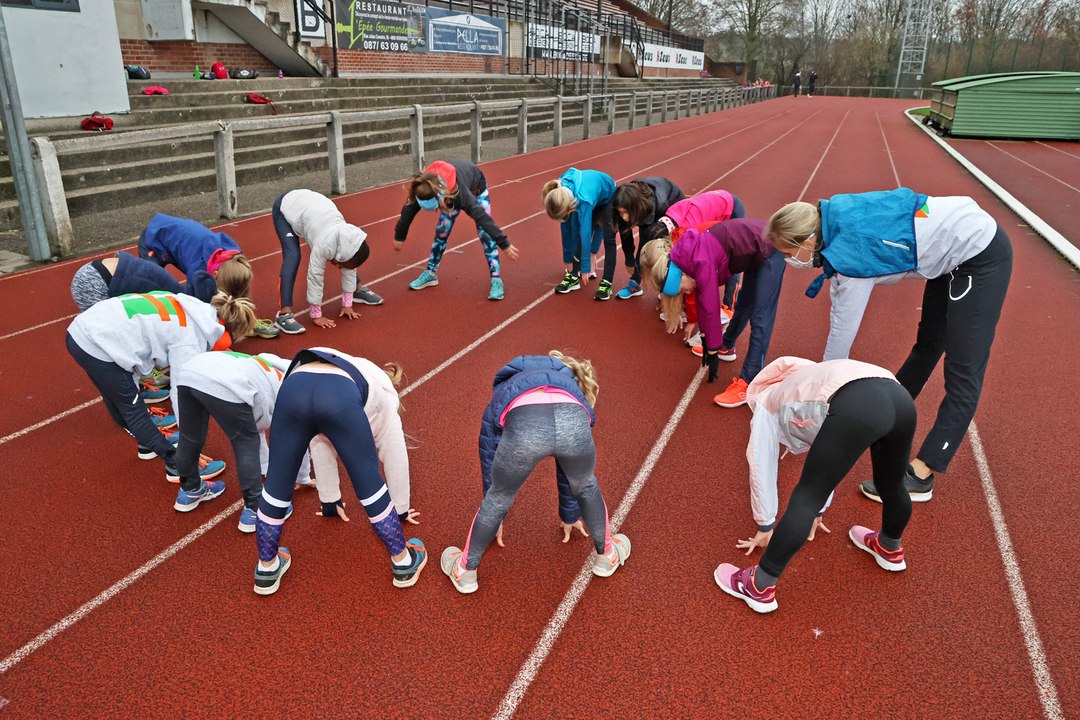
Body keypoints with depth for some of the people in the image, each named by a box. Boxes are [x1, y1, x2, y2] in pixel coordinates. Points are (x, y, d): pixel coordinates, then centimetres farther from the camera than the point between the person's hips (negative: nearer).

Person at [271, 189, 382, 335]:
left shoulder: (348, 238, -18)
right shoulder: (325, 243, -38)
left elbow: (349, 270, -6)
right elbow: (315, 276, -31)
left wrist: (347, 304, -1)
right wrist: (316, 315, -23)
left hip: (309, 203, 7)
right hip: (286, 207, -7)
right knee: (293, 257, -26)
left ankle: (359, 290, 29)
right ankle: (284, 314, -29)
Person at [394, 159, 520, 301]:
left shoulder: (458, 190, -48)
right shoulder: (424, 189, -33)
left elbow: (482, 216, -48)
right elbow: (408, 210, -15)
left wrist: (504, 244, -48)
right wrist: (399, 236, -1)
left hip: (476, 187, -4)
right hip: (450, 194, 4)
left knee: (485, 235, -15)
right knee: (441, 233, 2)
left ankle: (496, 279, -11)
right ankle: (431, 273, 17)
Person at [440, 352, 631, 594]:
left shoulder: (500, 400, 43)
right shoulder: (571, 389, 46)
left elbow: (489, 464, 49)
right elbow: (568, 468, 53)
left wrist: (496, 521, 63)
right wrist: (570, 516, 67)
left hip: (523, 423, -1)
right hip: (573, 418, 2)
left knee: (497, 499, 27)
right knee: (586, 486, 35)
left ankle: (465, 570, 46)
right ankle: (606, 553, 54)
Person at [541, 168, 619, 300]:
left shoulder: (584, 200, -45)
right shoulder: (562, 194, -26)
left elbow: (585, 234, -44)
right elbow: (565, 227, -15)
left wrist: (585, 268, -41)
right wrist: (568, 258, -8)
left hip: (609, 196, -5)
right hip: (594, 197, 5)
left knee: (608, 240, -12)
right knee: (580, 236, -4)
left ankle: (606, 283, -9)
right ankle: (573, 276, 1)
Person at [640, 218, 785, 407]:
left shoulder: (702, 263, -28)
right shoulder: (689, 258, -1)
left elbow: (710, 308, -23)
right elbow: (701, 297, 9)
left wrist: (713, 351, -13)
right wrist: (706, 340, 13)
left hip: (769, 249, -9)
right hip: (755, 251, 9)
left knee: (760, 319, -12)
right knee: (744, 304, 27)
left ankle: (748, 384, -13)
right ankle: (727, 347, 47)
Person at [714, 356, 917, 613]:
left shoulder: (767, 404, 30)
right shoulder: (809, 387, 46)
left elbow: (762, 469, 31)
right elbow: (827, 460, 54)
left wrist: (765, 527, 42)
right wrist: (818, 512, 64)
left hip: (855, 406, -7)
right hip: (900, 399, 7)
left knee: (806, 498, 4)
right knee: (891, 485, 32)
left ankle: (759, 587, 13)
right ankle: (891, 549, 59)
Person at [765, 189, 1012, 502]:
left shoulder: (851, 255, -29)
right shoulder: (835, 217, -8)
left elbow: (841, 334, -20)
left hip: (981, 257, -10)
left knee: (963, 375, -8)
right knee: (928, 344, 23)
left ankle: (920, 476, -7)